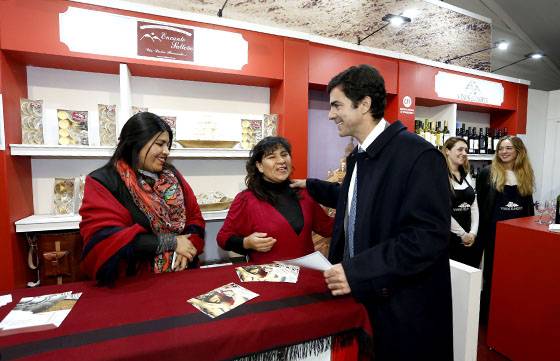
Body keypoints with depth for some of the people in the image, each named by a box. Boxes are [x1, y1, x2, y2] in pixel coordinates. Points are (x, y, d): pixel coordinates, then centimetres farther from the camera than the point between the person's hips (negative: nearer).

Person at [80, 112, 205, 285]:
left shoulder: (172, 176, 10)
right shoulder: (102, 182, -4)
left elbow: (194, 217, 10)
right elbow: (103, 240, -13)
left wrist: (187, 246, -9)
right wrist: (170, 242, -13)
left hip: (181, 274, 3)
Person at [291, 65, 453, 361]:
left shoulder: (418, 155, -21)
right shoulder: (358, 156, 7)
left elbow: (429, 236, -26)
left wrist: (357, 271, -29)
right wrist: (310, 186, 26)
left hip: (403, 306, -7)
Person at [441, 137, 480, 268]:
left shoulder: (466, 176, 12)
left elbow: (474, 205, 9)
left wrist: (473, 233, -2)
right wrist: (462, 234, -11)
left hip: (471, 238, 7)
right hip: (448, 237, -7)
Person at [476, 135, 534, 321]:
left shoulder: (526, 174, 7)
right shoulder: (488, 173, -5)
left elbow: (529, 205, 13)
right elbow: (479, 203, -4)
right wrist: (481, 232, -7)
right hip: (495, 230, -3)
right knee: (493, 271, 7)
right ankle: (487, 311, 23)